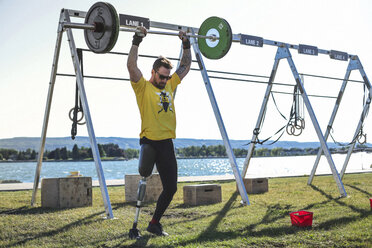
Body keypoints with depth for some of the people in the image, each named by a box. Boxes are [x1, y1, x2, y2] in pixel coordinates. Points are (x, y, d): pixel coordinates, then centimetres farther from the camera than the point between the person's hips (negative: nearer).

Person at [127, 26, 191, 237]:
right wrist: (137, 41, -17)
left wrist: (186, 44, 16)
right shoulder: (143, 87, -1)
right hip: (150, 140, -6)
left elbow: (186, 65, 22)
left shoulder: (170, 85, 14)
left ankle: (155, 223, 19)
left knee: (171, 188, 5)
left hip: (167, 142, 6)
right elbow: (131, 65, -16)